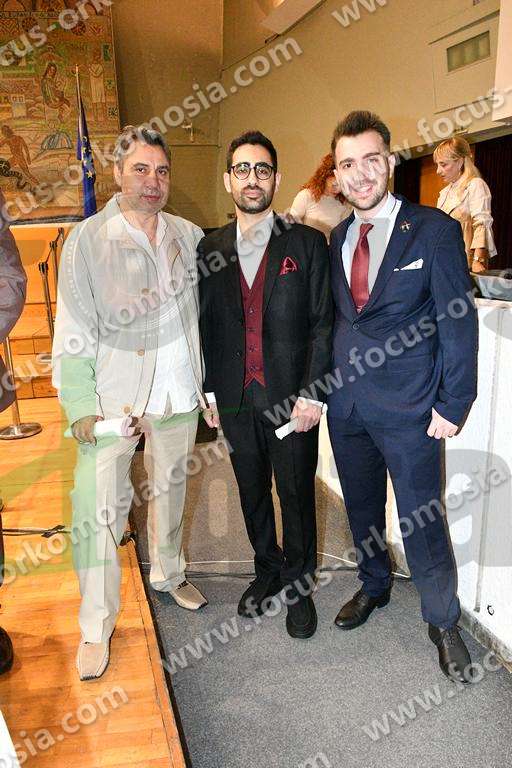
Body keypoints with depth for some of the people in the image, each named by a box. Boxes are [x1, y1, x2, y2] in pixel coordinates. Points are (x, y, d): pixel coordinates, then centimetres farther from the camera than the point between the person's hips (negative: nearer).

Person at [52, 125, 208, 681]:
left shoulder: (189, 236, 5)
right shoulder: (88, 239, -5)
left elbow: (203, 314, 10)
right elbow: (74, 329, -7)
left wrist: (210, 382, 8)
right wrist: (79, 404, -14)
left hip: (177, 390, 4)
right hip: (113, 395, -4)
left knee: (170, 487, 19)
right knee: (98, 508, -4)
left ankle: (168, 575, 43)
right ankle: (96, 627, 15)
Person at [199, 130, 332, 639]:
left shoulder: (307, 243, -2)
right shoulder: (210, 249, 6)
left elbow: (322, 323, -6)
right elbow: (206, 326, 8)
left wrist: (312, 393, -12)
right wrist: (209, 391, 4)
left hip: (291, 399, -3)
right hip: (235, 400, 3)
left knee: (297, 492, 10)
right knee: (252, 492, 17)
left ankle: (299, 584, 30)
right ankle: (267, 569, 39)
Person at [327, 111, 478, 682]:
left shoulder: (434, 231, -9)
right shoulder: (337, 239, 7)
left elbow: (459, 322, -10)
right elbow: (337, 318, 10)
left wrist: (452, 405, -12)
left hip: (408, 406, -5)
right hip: (346, 400, 5)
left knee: (422, 521, 5)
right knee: (361, 508, 20)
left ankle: (442, 623, 30)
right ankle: (374, 586, 45)